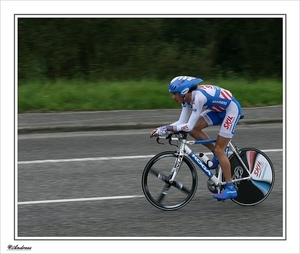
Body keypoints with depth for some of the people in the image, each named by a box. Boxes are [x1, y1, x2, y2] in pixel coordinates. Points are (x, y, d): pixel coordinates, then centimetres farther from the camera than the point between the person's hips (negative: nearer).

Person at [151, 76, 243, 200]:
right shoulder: (187, 98, -6)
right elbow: (182, 122, -5)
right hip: (219, 109, 9)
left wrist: (167, 128, -31)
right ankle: (218, 155, 11)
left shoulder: (198, 97, -32)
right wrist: (163, 129, -17)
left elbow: (189, 126, -33)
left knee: (219, 150, -9)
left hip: (232, 109, -9)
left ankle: (230, 189, -2)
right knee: (194, 129, -6)